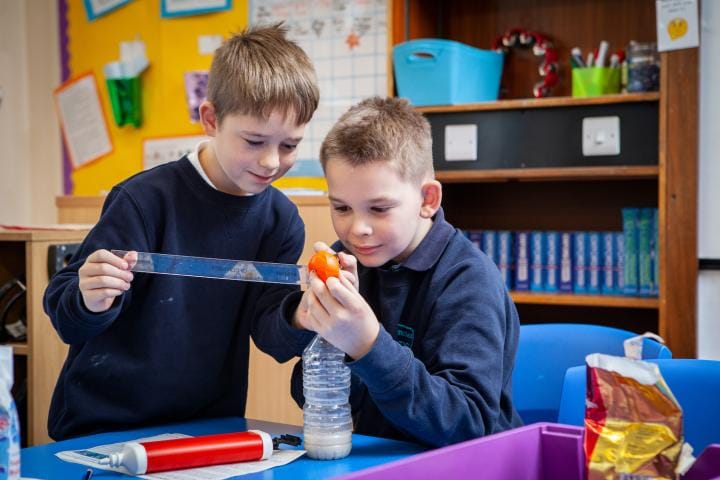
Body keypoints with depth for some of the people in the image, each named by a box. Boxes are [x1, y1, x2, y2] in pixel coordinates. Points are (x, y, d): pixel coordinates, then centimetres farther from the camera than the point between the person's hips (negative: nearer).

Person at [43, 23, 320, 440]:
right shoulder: (148, 199, -13)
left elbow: (269, 333, -1)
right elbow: (64, 315, -8)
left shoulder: (281, 221, 0)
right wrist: (89, 301, -28)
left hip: (209, 426, 3)